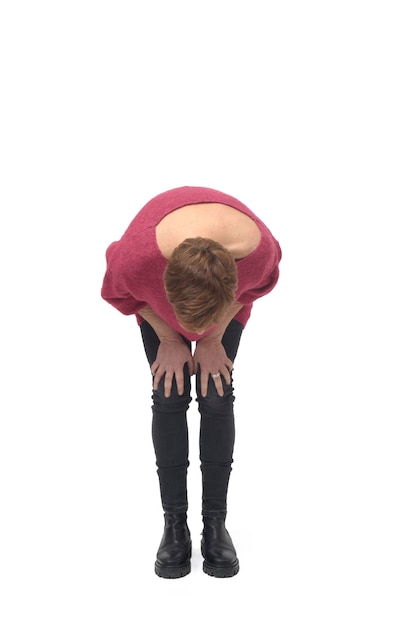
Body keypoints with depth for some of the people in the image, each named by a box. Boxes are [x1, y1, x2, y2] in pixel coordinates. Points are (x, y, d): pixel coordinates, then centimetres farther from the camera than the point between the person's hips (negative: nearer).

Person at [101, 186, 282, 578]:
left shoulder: (257, 247, -41)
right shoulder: (137, 255, -43)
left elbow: (258, 284, -14)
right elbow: (120, 293, -17)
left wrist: (212, 339, -9)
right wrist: (169, 340, -10)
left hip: (228, 297, 1)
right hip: (156, 302, 0)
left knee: (217, 396, -6)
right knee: (169, 396, -6)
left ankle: (215, 522, 7)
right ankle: (174, 524, 6)